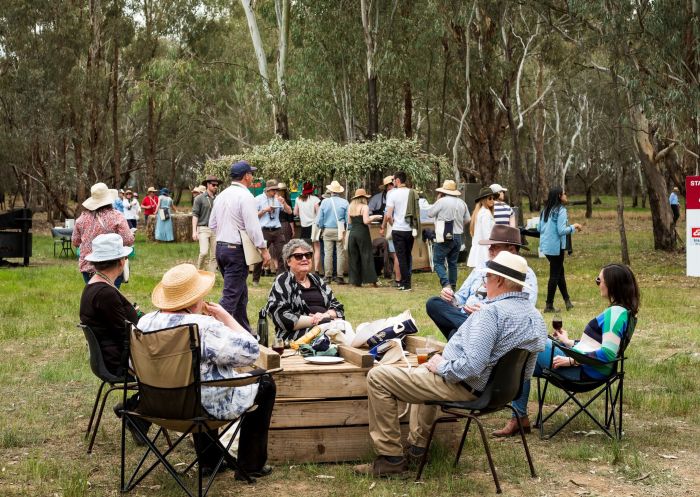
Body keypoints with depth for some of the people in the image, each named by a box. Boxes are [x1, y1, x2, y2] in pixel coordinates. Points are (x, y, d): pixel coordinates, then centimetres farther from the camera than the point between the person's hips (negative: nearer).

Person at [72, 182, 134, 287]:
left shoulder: (82, 218, 1)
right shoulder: (116, 217, -10)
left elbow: (75, 242, 11)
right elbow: (128, 241, -13)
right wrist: (131, 233, 9)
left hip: (87, 267, 4)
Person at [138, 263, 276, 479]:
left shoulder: (144, 323, -6)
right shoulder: (205, 327, -26)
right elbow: (249, 351, -21)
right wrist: (227, 318, -10)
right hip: (207, 407, -7)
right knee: (265, 383, 16)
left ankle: (208, 460, 40)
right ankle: (251, 465, 22)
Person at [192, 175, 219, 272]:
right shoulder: (200, 198, -1)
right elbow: (195, 215, -3)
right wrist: (194, 231, -11)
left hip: (215, 229, 4)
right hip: (203, 228, -4)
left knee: (214, 256, 3)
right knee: (204, 252, -16)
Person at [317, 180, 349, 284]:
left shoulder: (325, 202, -1)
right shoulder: (344, 202, -3)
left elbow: (320, 219, 3)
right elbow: (348, 218, -2)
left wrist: (322, 229, 18)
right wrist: (346, 229, 12)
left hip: (328, 230, 1)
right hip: (340, 230, -1)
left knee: (327, 253, 4)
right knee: (340, 253, 1)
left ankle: (328, 276, 5)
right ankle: (340, 276, -1)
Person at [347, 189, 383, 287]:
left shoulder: (350, 207, 9)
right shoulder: (364, 207, -7)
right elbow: (366, 221, -16)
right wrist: (374, 217, -1)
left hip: (352, 233, 5)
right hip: (362, 233, -5)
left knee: (353, 257, 8)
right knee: (366, 256, -1)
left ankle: (356, 281, 7)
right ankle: (372, 280, -2)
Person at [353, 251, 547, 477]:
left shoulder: (493, 312, -26)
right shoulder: (535, 317, 2)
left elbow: (471, 366, -34)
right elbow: (526, 373, 12)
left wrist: (441, 365, -14)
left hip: (463, 387, -10)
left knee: (377, 377, -5)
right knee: (425, 369, 38)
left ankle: (391, 458, -2)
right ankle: (417, 445, 37)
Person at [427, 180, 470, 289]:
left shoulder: (442, 201, -11)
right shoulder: (462, 203, 8)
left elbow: (430, 213, -2)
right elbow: (467, 220, 15)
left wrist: (437, 200, 7)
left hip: (445, 237, -6)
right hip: (458, 237, 6)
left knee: (438, 262, -3)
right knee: (453, 263, 14)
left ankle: (446, 284, -20)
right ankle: (453, 286, 14)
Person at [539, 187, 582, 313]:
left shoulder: (545, 210, 8)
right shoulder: (561, 210, -14)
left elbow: (539, 229, 11)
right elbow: (561, 230, -19)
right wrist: (574, 227, -4)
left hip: (545, 246, 8)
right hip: (556, 247, -8)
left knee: (560, 272, 19)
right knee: (555, 275, 2)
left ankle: (567, 301, 25)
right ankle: (549, 305, 5)